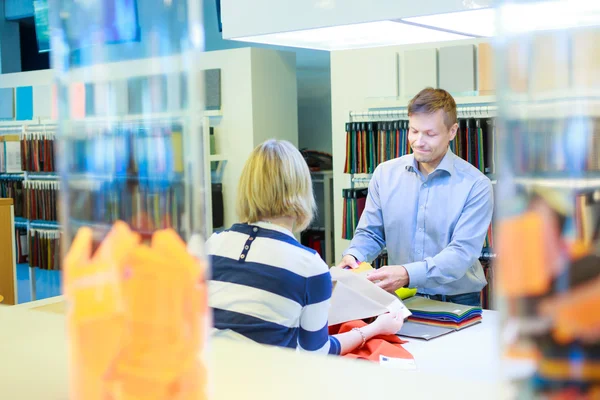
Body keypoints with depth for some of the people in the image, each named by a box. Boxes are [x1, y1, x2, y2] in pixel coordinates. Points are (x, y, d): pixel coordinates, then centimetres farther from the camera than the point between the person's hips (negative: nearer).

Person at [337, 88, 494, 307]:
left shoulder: (475, 185, -8)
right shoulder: (385, 173, 4)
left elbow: (462, 253, -16)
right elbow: (371, 233, 12)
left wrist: (408, 274, -30)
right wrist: (353, 256, -10)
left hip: (457, 303, -2)